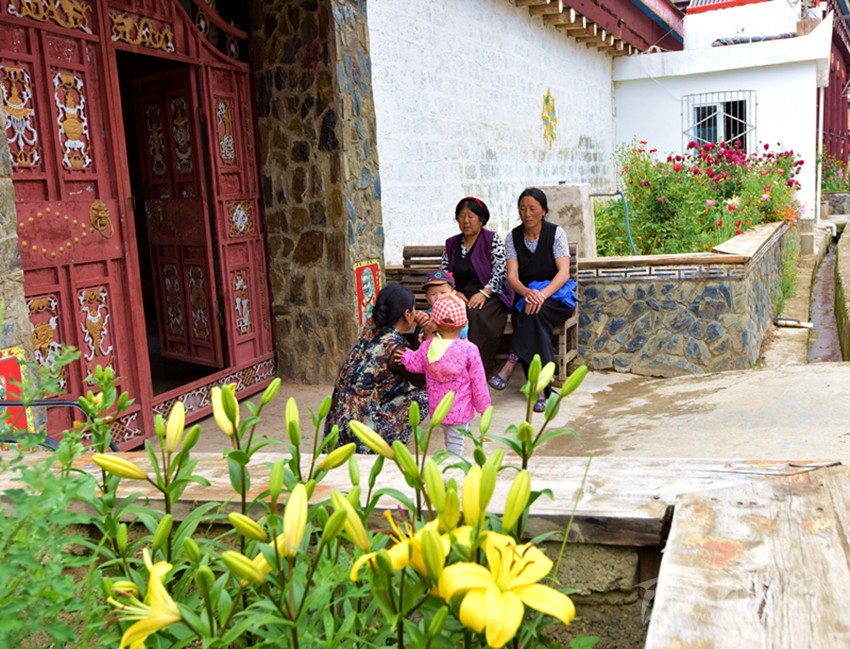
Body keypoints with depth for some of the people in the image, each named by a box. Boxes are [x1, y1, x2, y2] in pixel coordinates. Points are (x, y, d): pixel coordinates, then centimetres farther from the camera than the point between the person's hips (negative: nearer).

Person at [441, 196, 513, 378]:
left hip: (490, 296, -4)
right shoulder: (451, 243, 15)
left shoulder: (493, 240, 1)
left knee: (475, 314, -34)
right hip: (461, 295, 4)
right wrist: (453, 292, -6)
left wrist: (483, 293, -20)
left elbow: (500, 271, -8)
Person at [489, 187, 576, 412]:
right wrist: (528, 292, -30)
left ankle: (512, 361, -36)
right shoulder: (513, 237, 4)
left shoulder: (556, 233, -3)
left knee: (535, 311, -36)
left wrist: (542, 294, -32)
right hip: (526, 295, 2)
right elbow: (512, 276, -6)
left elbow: (564, 272, -13)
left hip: (556, 296, -1)